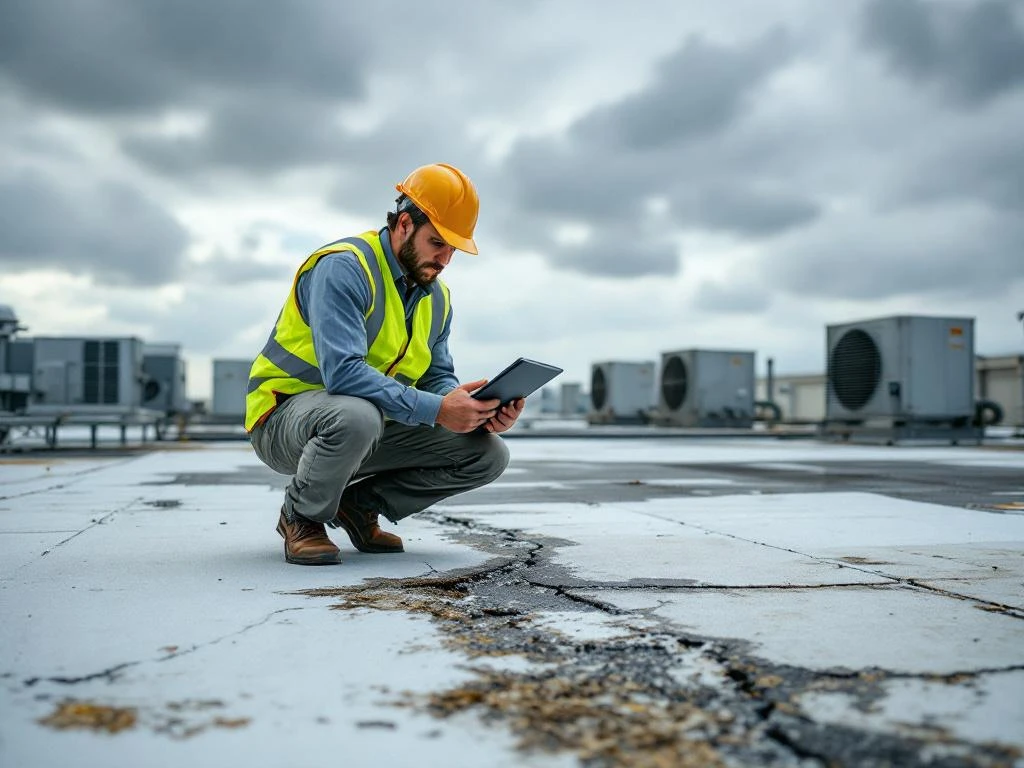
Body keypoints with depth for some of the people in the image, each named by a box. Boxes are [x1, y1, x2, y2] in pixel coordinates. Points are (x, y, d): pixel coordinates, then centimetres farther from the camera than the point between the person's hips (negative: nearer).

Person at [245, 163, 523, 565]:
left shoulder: (437, 297, 6)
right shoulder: (344, 267, -20)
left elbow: (437, 378, 6)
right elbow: (343, 372, -32)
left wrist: (480, 412, -17)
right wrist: (435, 409, -36)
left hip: (371, 427, 7)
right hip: (284, 418, -7)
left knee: (488, 454, -5)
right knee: (358, 415, -42)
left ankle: (360, 503, 8)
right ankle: (301, 517, -10)